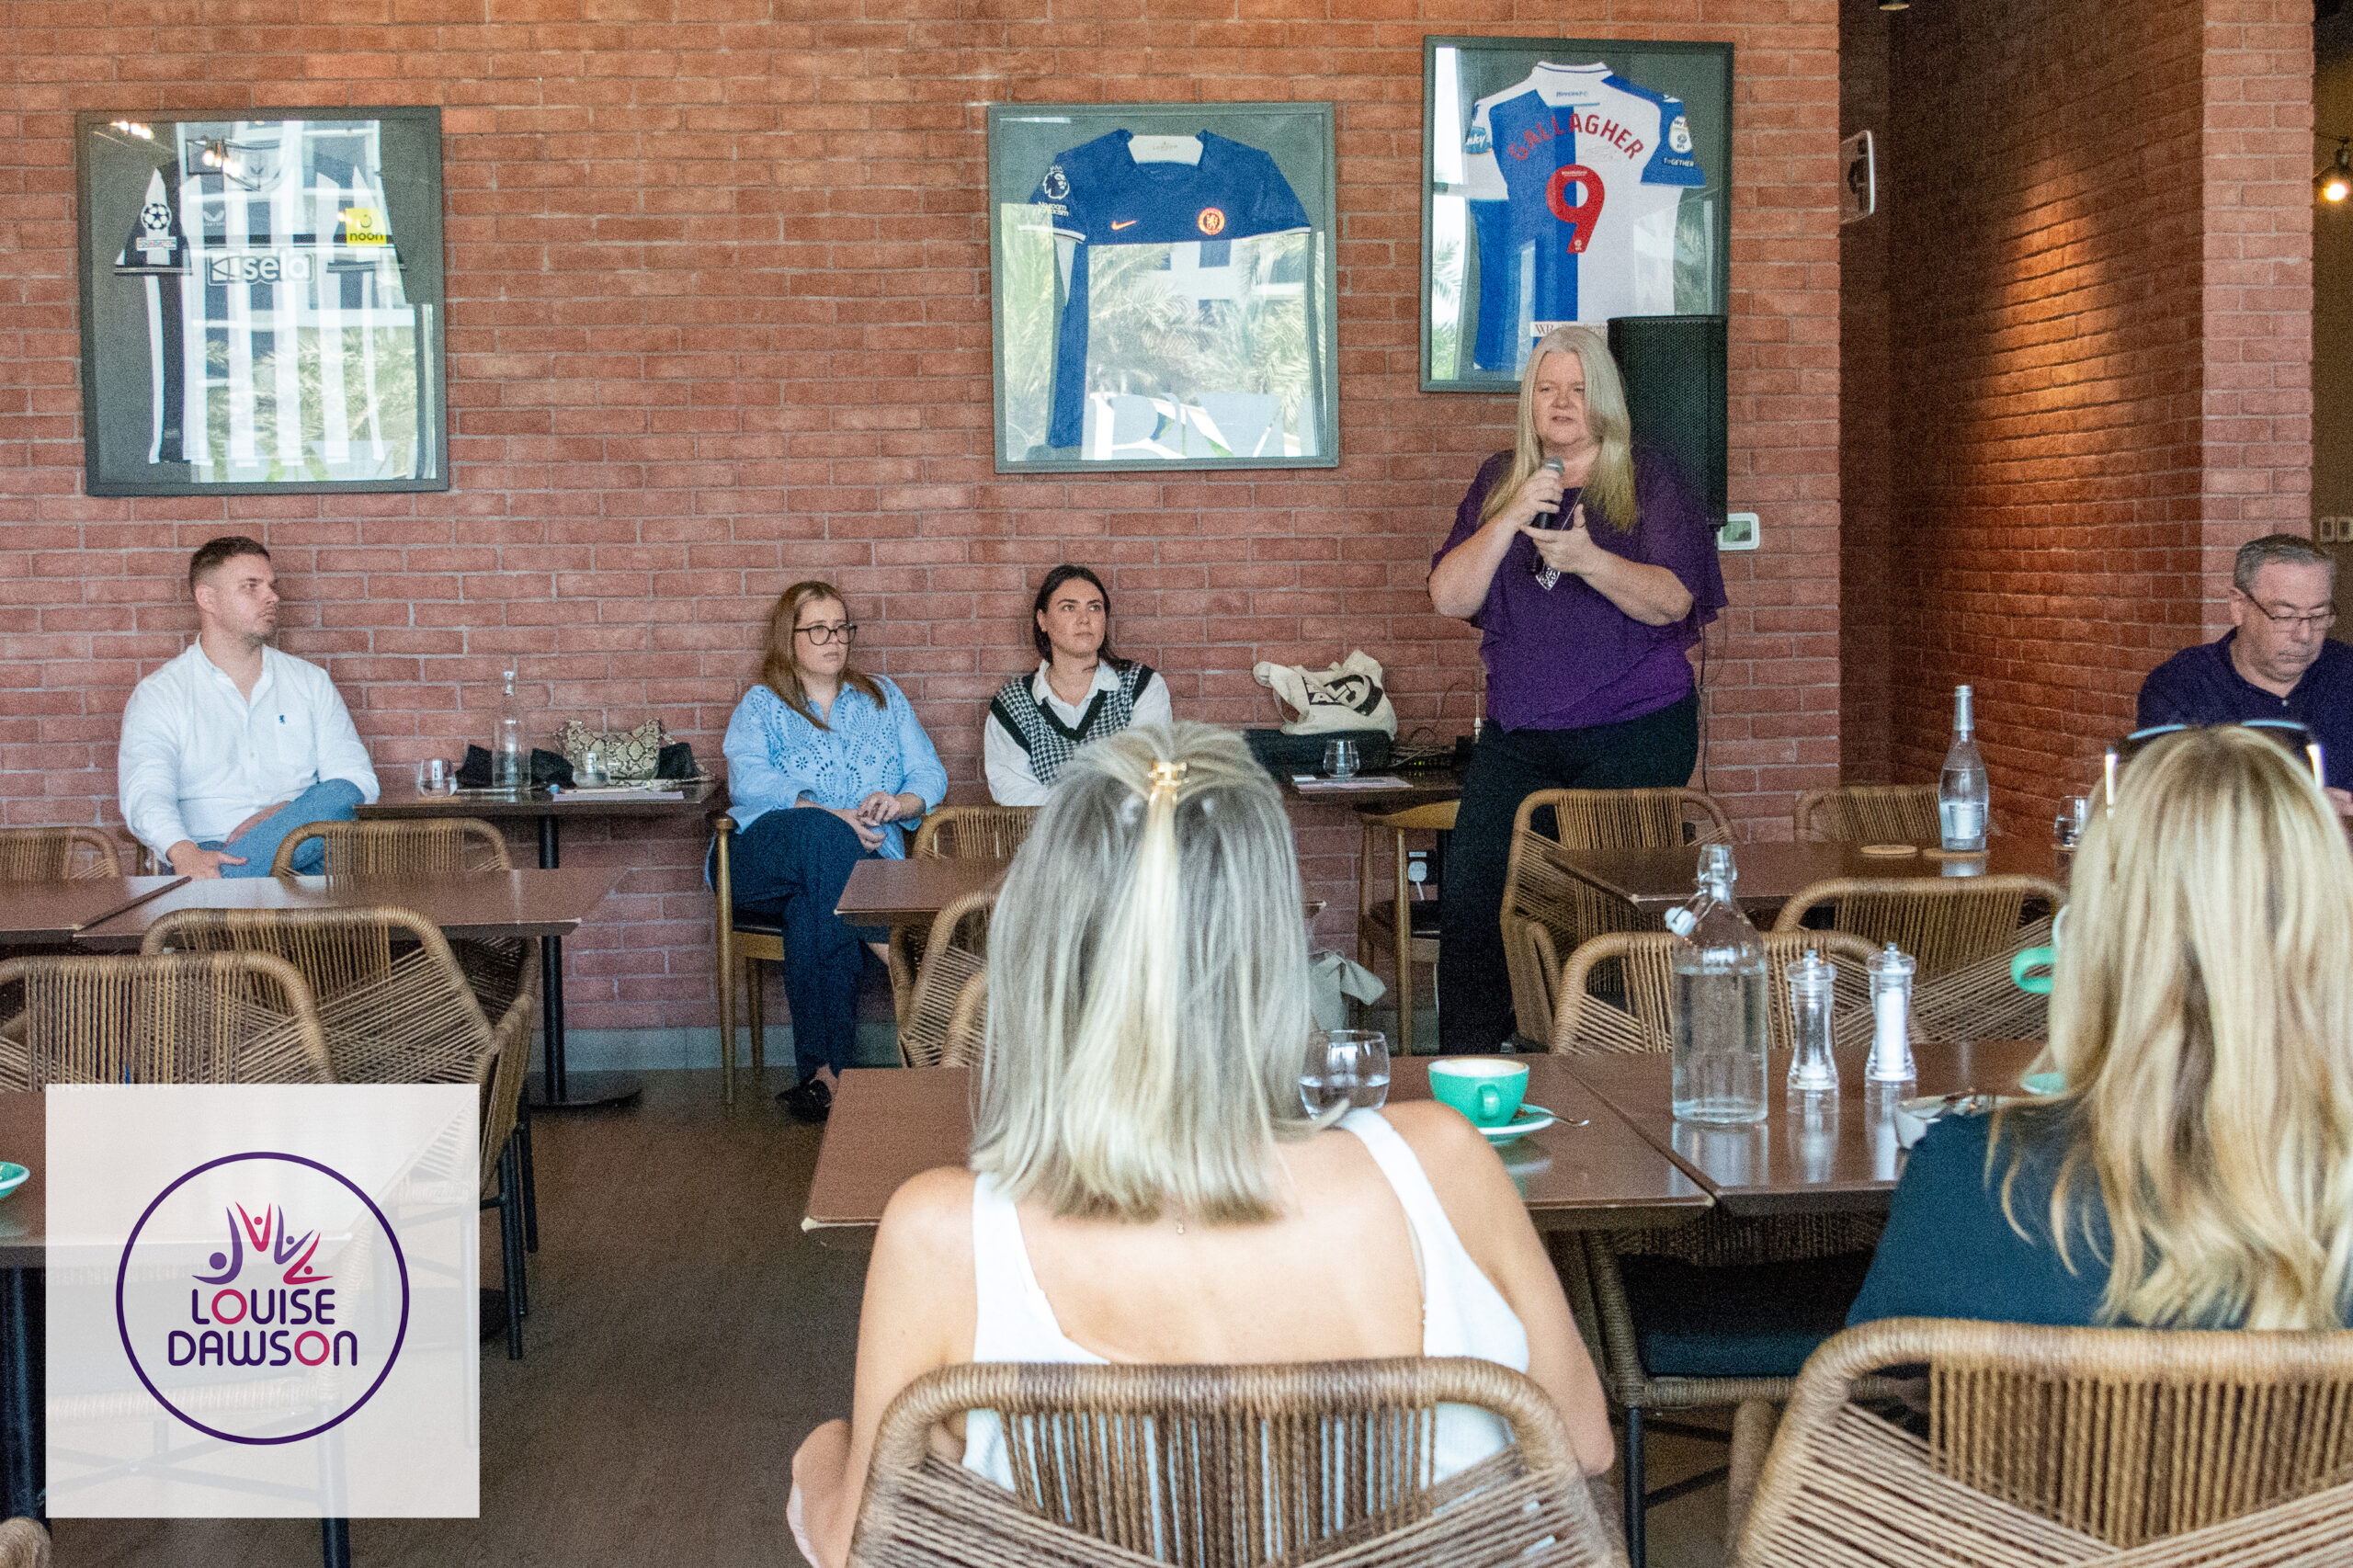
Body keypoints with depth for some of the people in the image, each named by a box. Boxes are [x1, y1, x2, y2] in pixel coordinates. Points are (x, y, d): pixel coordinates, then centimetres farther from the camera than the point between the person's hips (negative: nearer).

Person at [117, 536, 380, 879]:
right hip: (207, 848, -5)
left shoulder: (310, 681, 20)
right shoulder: (157, 694, 10)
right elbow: (146, 793, -7)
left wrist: (283, 814, -12)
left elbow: (357, 777, 10)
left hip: (301, 857, 5)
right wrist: (183, 852, -31)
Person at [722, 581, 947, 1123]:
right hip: (768, 859, -1)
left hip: (864, 863, 1)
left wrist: (898, 803, -12)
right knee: (821, 834, -37)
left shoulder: (882, 698, 22)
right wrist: (833, 817, -21)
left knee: (812, 910, -35)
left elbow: (931, 775, 14)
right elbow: (748, 782, -6)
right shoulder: (760, 706, 14)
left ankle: (823, 1073, -37)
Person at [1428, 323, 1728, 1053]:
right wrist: (1512, 519, -12)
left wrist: (1589, 560, -25)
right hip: (1518, 733, 3)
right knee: (1471, 890, -8)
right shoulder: (1499, 481, 13)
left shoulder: (1648, 482, 4)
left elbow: (1672, 600, -8)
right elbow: (1450, 596, 2)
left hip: (1635, 729, -3)